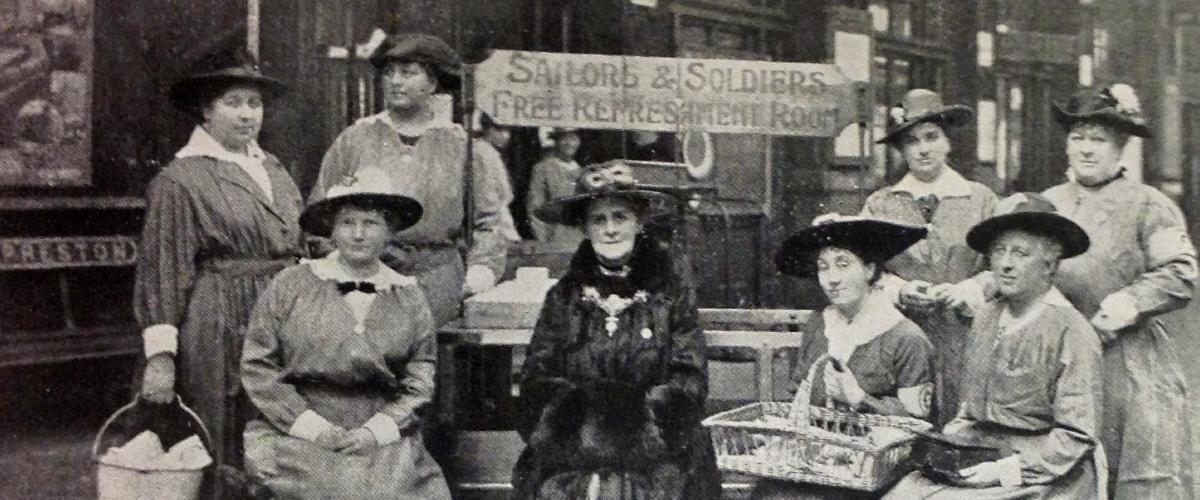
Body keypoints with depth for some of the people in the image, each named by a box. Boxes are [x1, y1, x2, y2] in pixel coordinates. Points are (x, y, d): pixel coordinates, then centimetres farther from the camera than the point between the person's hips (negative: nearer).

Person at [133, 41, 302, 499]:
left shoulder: (275, 171, 15)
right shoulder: (178, 181, -5)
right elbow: (161, 270, -8)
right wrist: (160, 354, -14)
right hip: (218, 336, -6)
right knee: (222, 462, -1)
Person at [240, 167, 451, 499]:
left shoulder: (409, 300, 10)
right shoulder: (290, 286, 4)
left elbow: (419, 383, 8)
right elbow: (257, 366, 2)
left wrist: (375, 430, -7)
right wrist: (315, 428, -6)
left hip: (382, 439, 2)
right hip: (297, 436, -2)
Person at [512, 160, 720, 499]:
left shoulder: (673, 293, 7)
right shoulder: (563, 296, 12)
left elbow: (691, 381, 3)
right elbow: (536, 380, 7)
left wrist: (642, 411, -9)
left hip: (655, 456, -1)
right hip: (570, 456, 1)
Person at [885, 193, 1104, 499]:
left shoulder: (1071, 332, -11)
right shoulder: (987, 316, 10)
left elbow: (1077, 437, -12)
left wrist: (1007, 470, -16)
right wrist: (946, 442, 2)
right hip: (981, 462, 6)